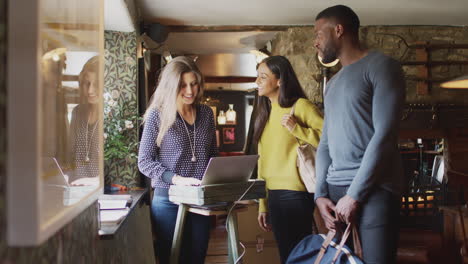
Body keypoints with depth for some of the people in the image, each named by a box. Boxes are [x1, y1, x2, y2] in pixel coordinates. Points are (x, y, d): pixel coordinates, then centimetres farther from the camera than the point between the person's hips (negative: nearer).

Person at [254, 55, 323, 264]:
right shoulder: (265, 113, 14)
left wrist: (296, 128, -20)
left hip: (296, 193, -7)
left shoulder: (300, 106, -7)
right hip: (273, 195, 7)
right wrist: (263, 205, 14)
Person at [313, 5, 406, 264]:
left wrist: (354, 194, -15)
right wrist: (320, 193, 3)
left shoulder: (381, 66, -3)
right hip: (334, 190, 7)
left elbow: (385, 135, -13)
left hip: (373, 190, -7)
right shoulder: (332, 84, 21)